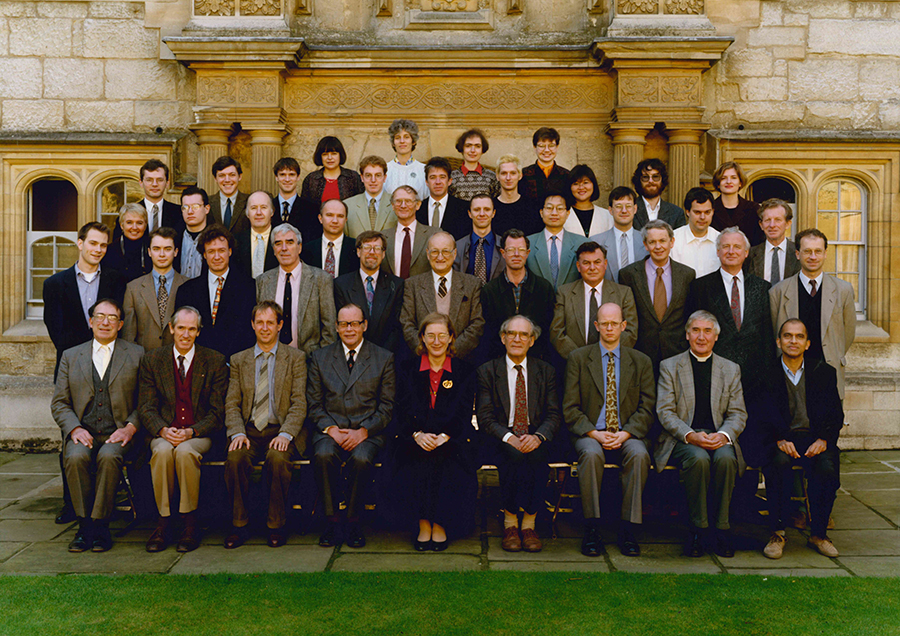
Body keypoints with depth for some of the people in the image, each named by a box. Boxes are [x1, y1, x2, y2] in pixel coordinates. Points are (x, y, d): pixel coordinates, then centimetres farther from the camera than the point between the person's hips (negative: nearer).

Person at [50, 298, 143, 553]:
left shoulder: (136, 355, 10)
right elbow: (59, 403, 11)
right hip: (83, 434, 2)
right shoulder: (70, 356, 17)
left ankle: (98, 525, -21)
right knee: (75, 457, -30)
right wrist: (75, 428, -8)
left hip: (118, 434, -2)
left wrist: (130, 427, -11)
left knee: (109, 457, -33)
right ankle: (84, 524, -18)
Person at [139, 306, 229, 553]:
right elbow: (146, 407, 5)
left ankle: (190, 522, -20)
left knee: (185, 451, -34)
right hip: (164, 433, 2)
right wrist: (163, 430, -16)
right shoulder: (152, 360, 10)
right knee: (162, 451, -33)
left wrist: (192, 432, -16)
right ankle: (163, 521, -20)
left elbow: (217, 411, 1)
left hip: (200, 434, -1)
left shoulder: (215, 361, 5)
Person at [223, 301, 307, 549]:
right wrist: (237, 433, -11)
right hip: (249, 430, 2)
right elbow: (232, 404, 8)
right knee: (235, 458, -29)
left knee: (277, 458, -33)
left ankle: (276, 526, -16)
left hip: (280, 430, -2)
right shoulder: (239, 360, 15)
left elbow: (299, 403, 0)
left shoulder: (295, 358, 8)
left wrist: (285, 434, -17)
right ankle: (240, 525, -13)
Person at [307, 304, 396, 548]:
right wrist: (331, 429, -10)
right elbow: (314, 404, 8)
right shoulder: (320, 357, 13)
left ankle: (353, 522, -13)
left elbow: (387, 406, 4)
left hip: (368, 431, -1)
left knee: (361, 459, -33)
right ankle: (333, 521, -17)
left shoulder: (384, 358, 9)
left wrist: (363, 431, -12)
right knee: (323, 455, -31)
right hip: (330, 429, 1)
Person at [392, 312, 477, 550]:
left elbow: (464, 414, 2)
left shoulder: (465, 372, 12)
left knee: (448, 467, -31)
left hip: (451, 441, 0)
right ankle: (423, 524, -18)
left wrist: (444, 437, -15)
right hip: (416, 441, 0)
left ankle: (440, 524, -16)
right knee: (416, 466, -30)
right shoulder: (408, 369, 13)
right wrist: (417, 434, -15)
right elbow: (403, 411, 4)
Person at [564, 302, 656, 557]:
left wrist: (625, 434, -12)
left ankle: (628, 531, -23)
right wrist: (594, 433, -14)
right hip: (590, 434, -1)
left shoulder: (641, 362, 11)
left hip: (627, 436, 1)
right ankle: (592, 530, -25)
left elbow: (646, 409, 5)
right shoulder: (578, 358, 7)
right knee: (591, 454, -34)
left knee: (639, 454, -32)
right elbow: (570, 408, 1)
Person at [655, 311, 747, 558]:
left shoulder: (731, 369, 15)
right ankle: (698, 528, -20)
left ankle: (721, 528, -19)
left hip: (719, 439, 2)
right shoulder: (669, 366, 8)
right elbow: (665, 412, -1)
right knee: (698, 458, -34)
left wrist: (723, 435, -14)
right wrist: (691, 436, -18)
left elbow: (738, 414, 8)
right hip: (682, 440, -1)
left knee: (726, 458, -32)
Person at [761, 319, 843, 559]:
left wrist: (824, 439, -12)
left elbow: (836, 415, 7)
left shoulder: (824, 372, 9)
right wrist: (779, 440, -19)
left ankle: (818, 533, -9)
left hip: (815, 438, 2)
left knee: (827, 468, -30)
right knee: (779, 463, -35)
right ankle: (777, 533, -21)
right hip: (779, 440, -1)